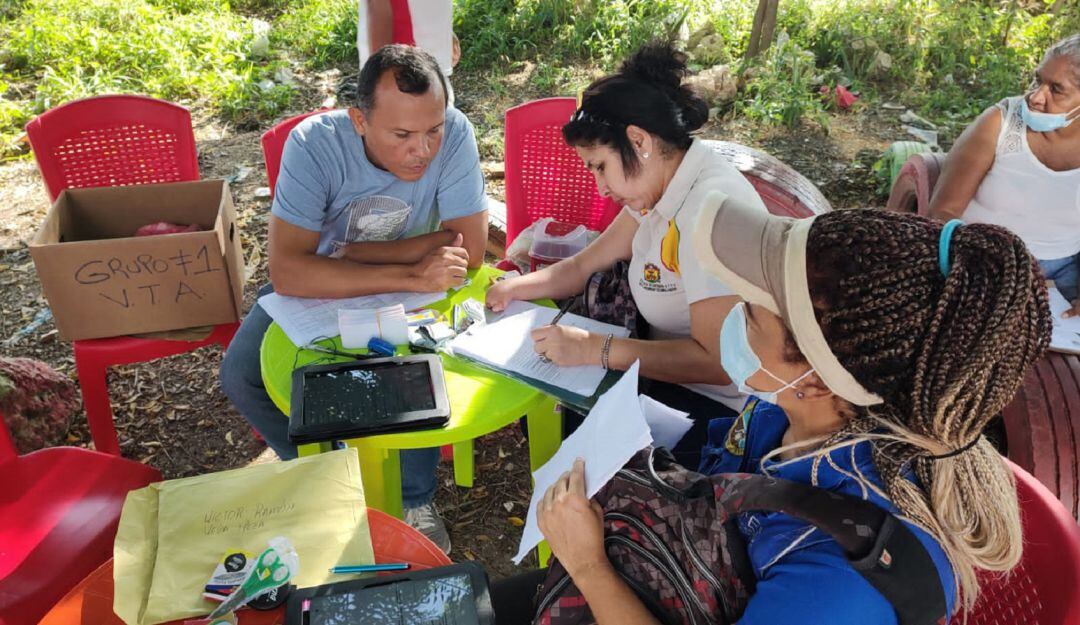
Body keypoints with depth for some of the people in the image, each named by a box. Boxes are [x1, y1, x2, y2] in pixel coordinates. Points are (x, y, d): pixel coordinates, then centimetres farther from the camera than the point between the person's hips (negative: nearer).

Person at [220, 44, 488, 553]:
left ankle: (415, 499, 0)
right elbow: (286, 271, -37)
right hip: (318, 284, 1)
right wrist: (411, 275, -43)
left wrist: (354, 252, -24)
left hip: (414, 292, 0)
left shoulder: (453, 133, -27)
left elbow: (470, 248, -26)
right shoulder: (314, 143, -29)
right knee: (241, 378, -16)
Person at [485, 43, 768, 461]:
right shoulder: (657, 188, 2)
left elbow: (716, 360, -31)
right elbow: (586, 265, 9)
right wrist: (513, 288, -7)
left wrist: (594, 349, -28)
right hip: (675, 371, 8)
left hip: (717, 408, -8)